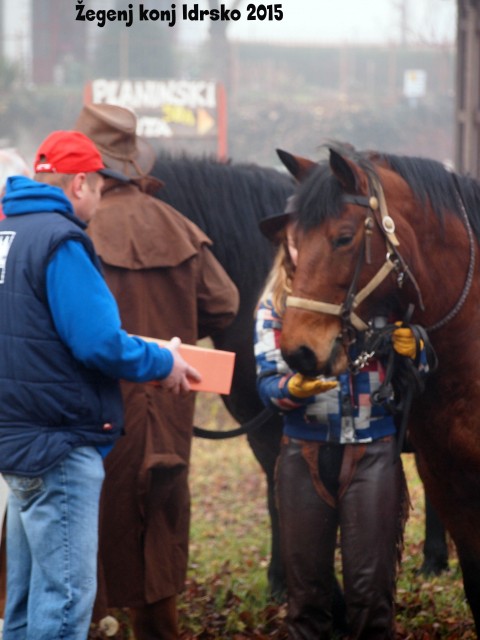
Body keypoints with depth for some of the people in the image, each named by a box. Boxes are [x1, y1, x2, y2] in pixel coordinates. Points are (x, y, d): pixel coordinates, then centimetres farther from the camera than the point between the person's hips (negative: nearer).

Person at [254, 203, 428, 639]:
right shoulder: (275, 304, 5)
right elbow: (267, 384, -3)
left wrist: (410, 353, -15)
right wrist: (293, 388, -24)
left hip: (373, 453, -1)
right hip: (306, 454, 1)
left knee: (370, 587, -3)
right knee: (306, 587, 4)